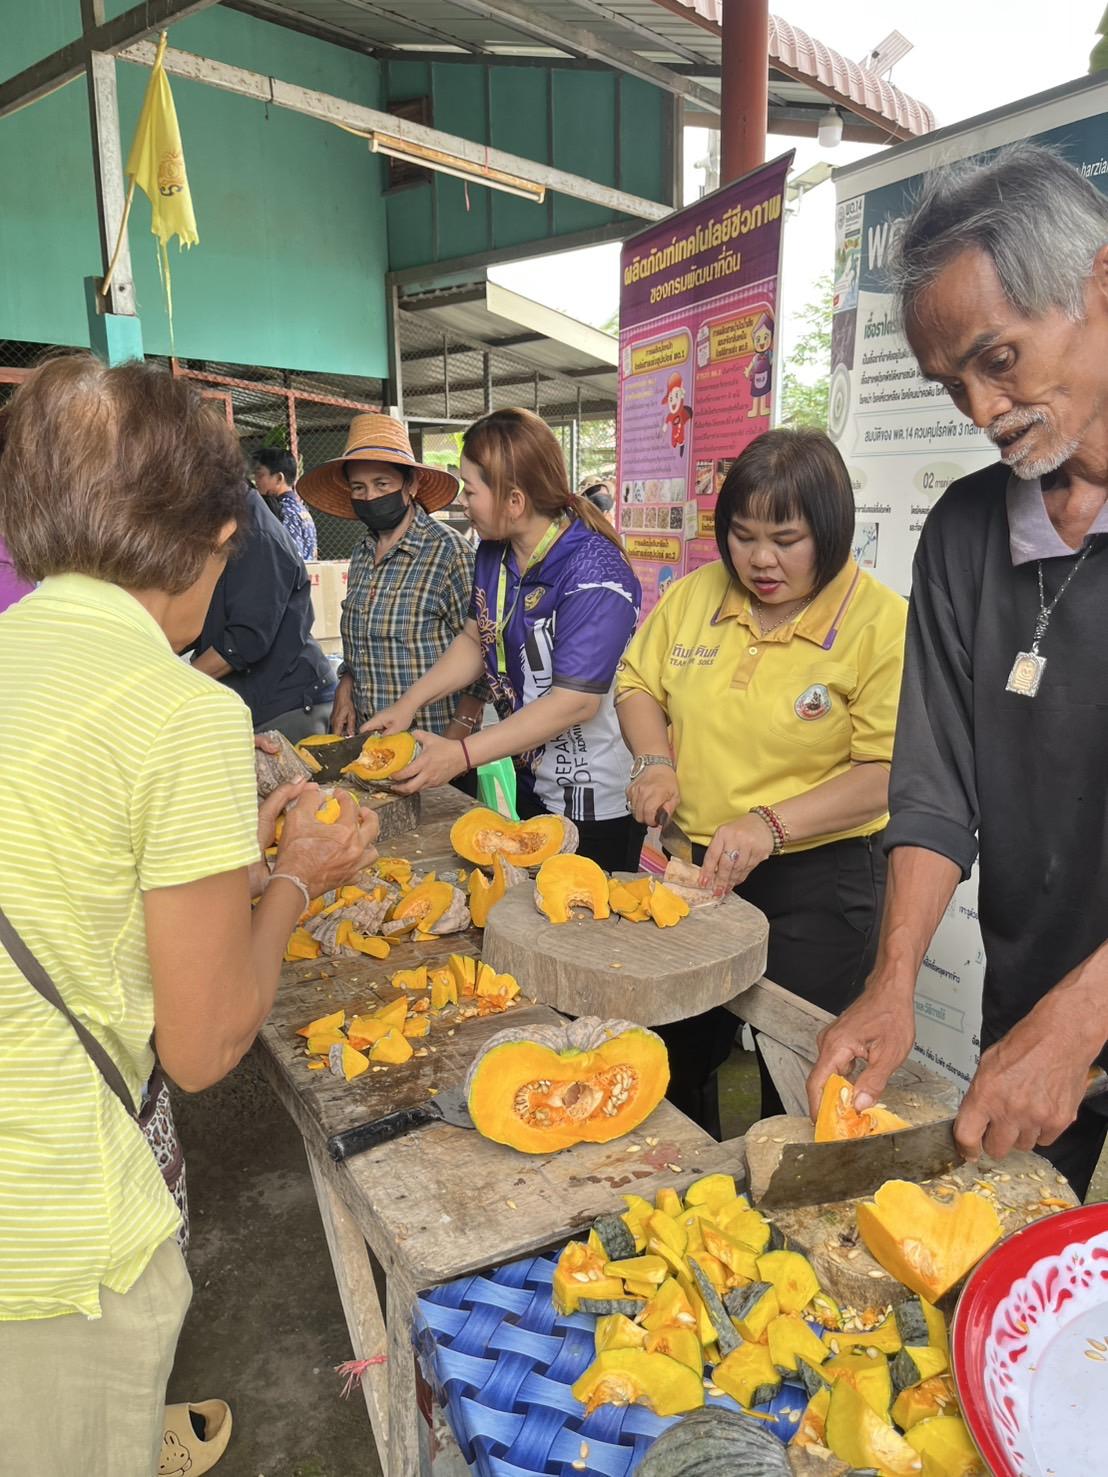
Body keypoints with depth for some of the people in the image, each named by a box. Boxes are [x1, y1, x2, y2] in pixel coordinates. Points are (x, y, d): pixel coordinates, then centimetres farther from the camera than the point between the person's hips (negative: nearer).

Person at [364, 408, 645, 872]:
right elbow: (476, 639, 13)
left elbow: (575, 702, -28)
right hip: (533, 780, 8)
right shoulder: (494, 552, 0)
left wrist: (461, 755, -27)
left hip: (596, 799, -8)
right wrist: (409, 703, 1)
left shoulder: (594, 575, -26)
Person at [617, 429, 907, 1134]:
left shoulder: (882, 623, -14)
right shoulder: (695, 595, 0)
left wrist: (772, 824, -27)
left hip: (817, 880, -5)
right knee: (678, 1055, 22)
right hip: (691, 865, 5)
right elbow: (639, 684, 12)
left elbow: (887, 771, -18)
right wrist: (656, 763, -6)